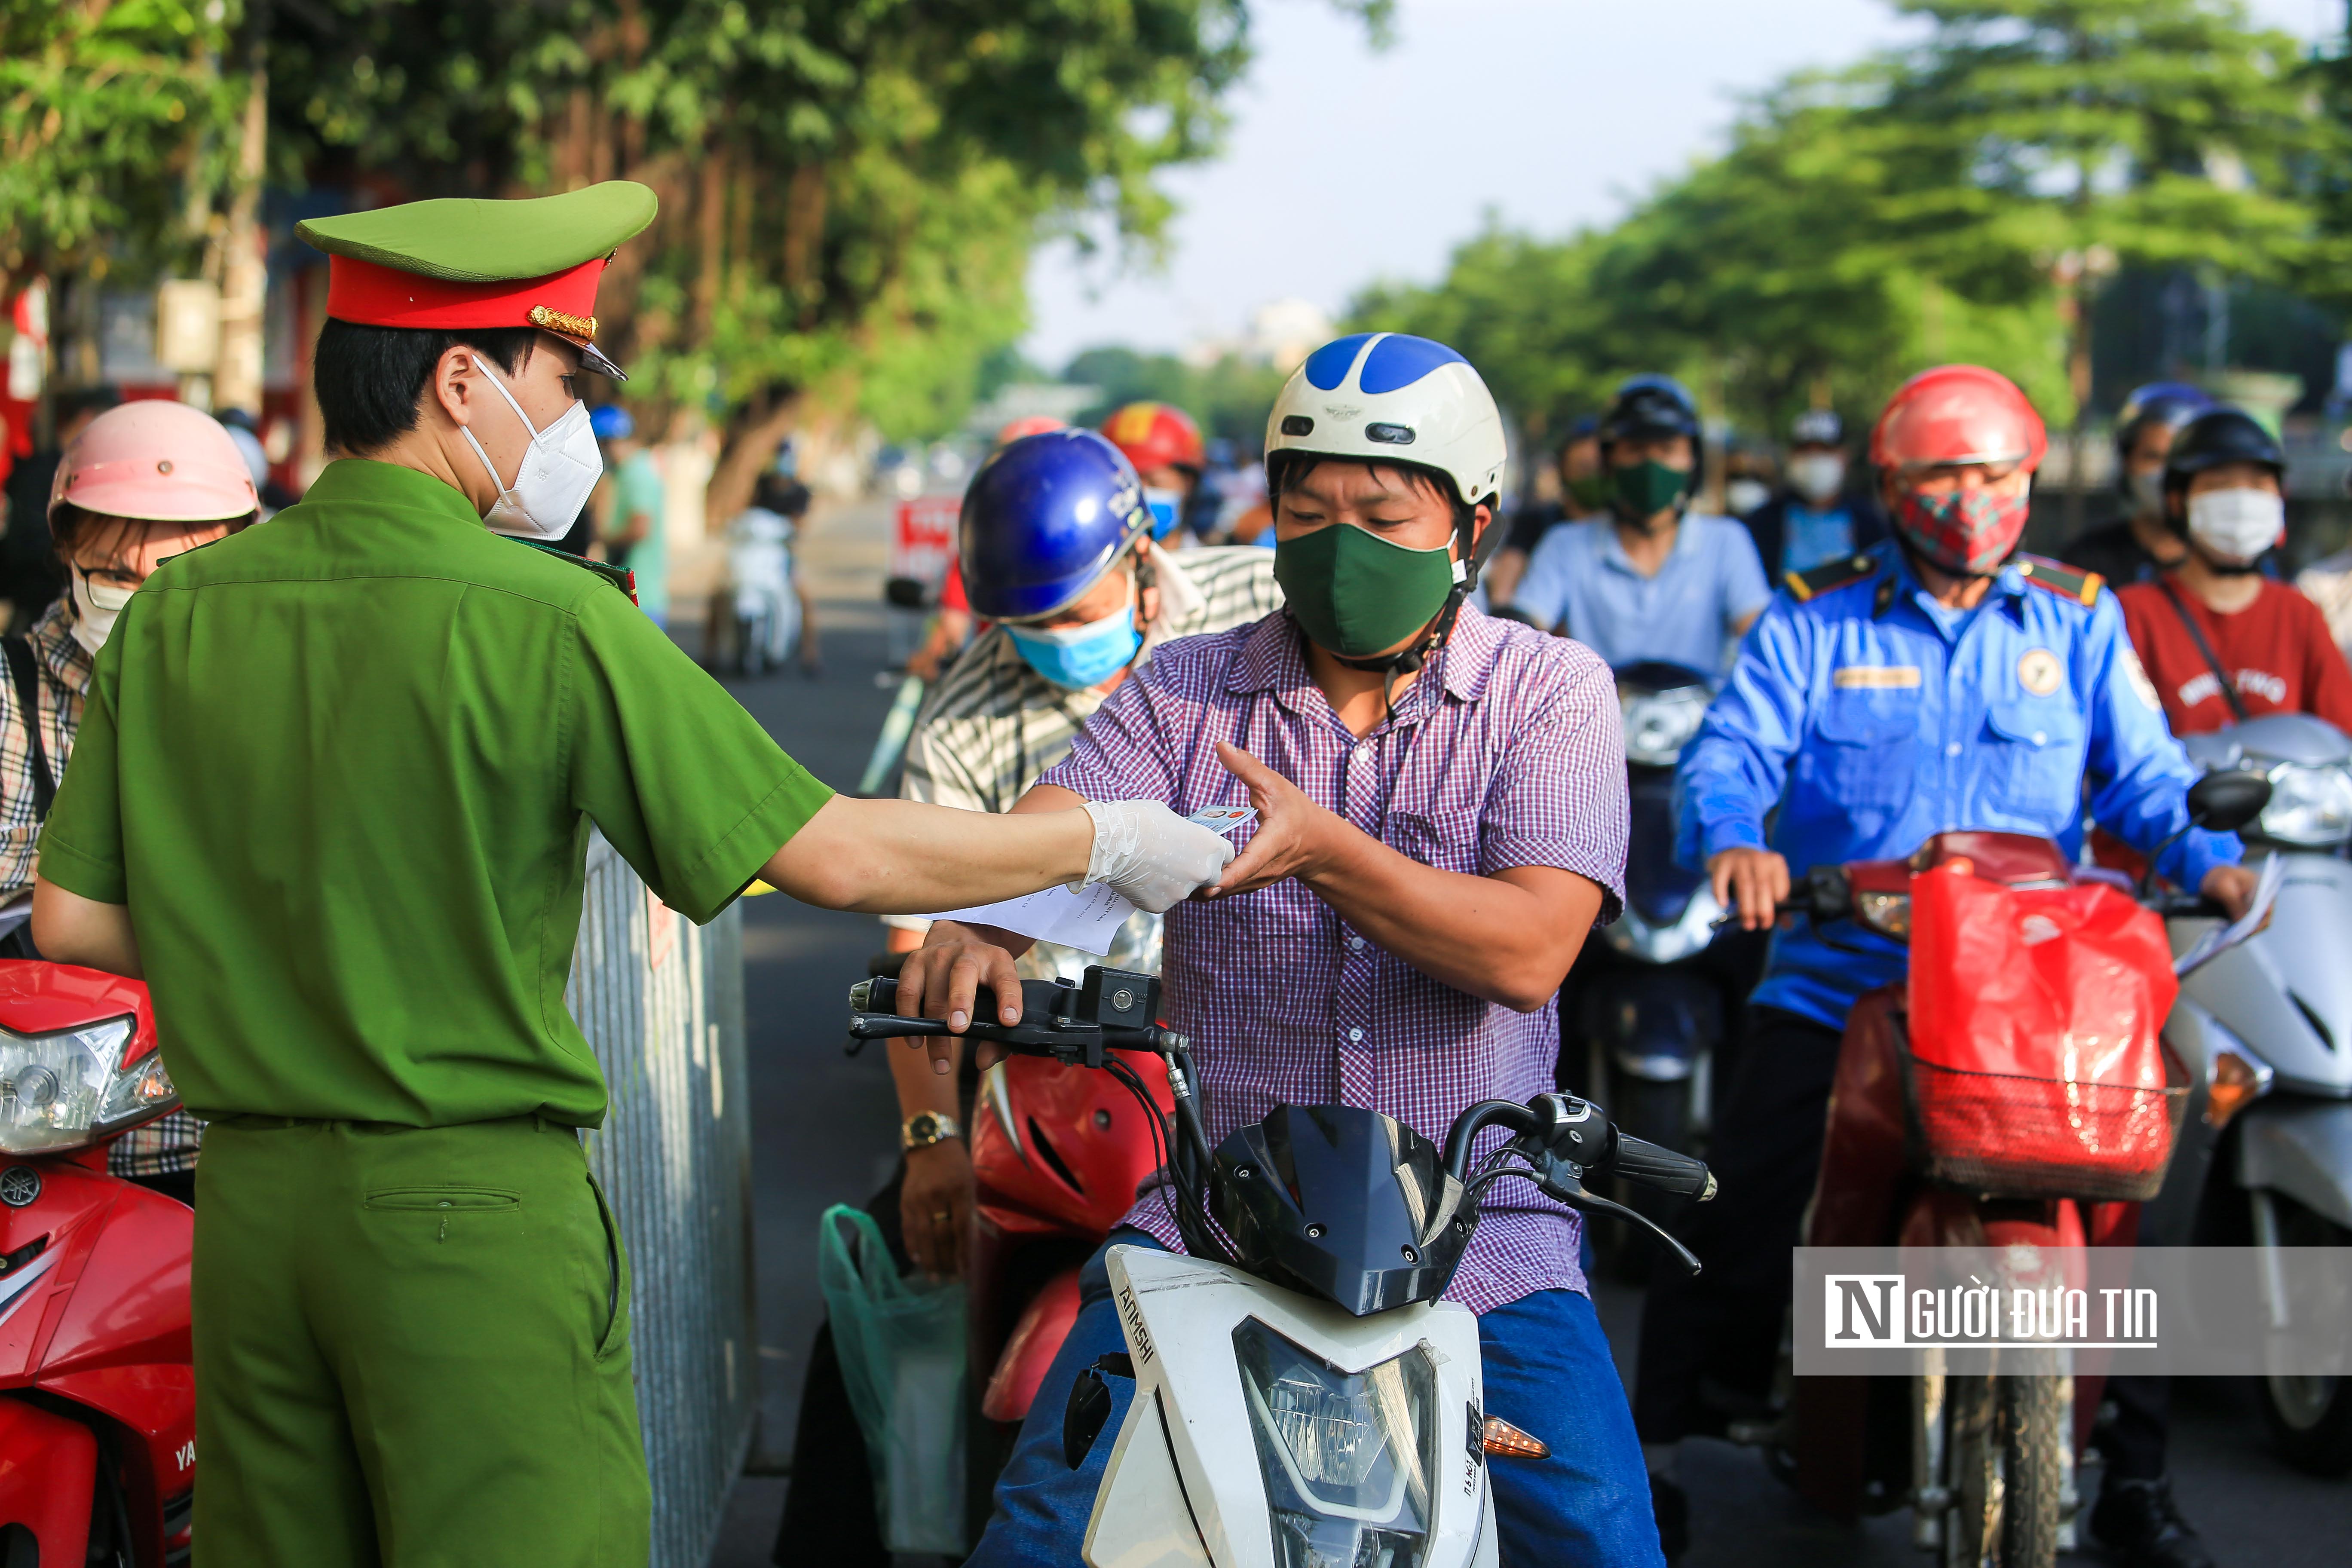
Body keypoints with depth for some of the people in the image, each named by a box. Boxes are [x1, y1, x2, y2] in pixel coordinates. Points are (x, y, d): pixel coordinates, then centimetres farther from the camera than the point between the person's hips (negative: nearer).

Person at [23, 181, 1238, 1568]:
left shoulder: (173, 610, 3)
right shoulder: (545, 619, -13)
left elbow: (75, 917, 7)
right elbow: (838, 856, -11)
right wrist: (1106, 842, 2)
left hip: (248, 1195, 6)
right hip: (475, 1199, -6)